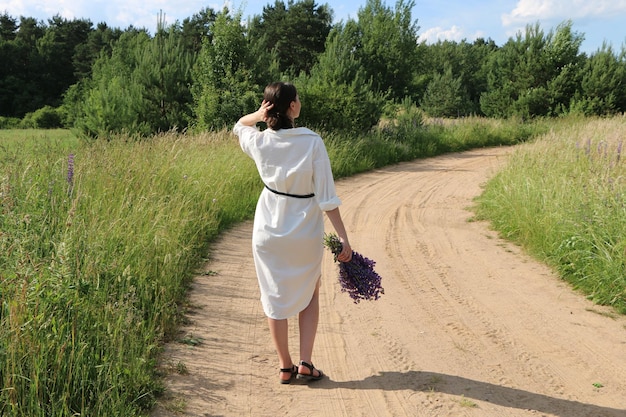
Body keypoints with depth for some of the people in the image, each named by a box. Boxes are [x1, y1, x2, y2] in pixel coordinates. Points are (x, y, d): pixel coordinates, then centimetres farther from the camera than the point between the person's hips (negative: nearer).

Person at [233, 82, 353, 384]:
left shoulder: (260, 142, -8)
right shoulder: (312, 142, -16)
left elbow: (238, 126, 18)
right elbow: (326, 197, -17)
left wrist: (257, 116, -4)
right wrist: (343, 237, -11)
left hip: (268, 233, 2)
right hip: (306, 234, -1)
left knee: (275, 299, 14)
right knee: (309, 297, 21)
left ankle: (285, 367, 23)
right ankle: (305, 362, 14)